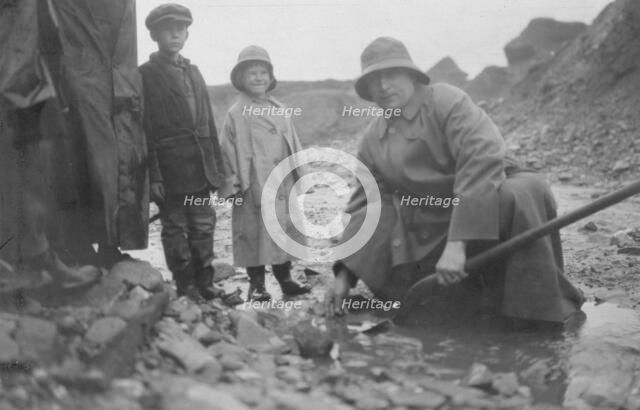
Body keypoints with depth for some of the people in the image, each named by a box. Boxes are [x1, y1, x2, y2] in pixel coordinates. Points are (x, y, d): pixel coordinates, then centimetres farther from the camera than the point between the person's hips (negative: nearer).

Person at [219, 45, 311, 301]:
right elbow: (229, 152, -4)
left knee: (285, 230, 10)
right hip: (254, 188, -5)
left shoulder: (280, 111, 10)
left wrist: (300, 174, 11)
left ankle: (285, 278, 22)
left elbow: (293, 145, 14)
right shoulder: (236, 114, -4)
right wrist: (233, 183, -8)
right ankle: (256, 284, 12)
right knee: (255, 232, 1)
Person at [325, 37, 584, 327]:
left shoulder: (446, 101, -15)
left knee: (526, 193, -36)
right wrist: (346, 273, 0)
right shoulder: (371, 141, 4)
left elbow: (481, 159, -29)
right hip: (433, 233, 5)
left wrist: (457, 242, -36)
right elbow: (364, 207, 10)